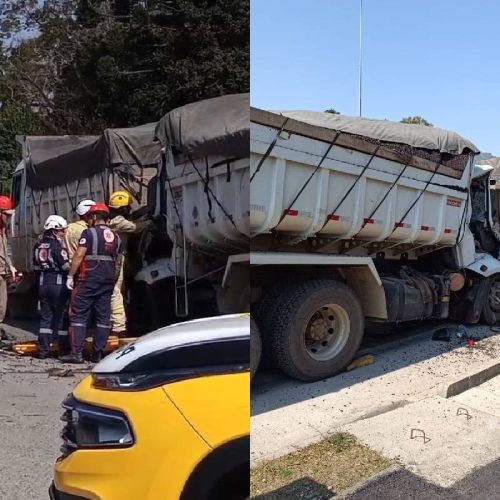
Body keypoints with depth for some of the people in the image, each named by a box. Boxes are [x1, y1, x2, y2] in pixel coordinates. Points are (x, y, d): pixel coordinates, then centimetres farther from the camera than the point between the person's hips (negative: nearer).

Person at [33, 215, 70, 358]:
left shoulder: (38, 245, 9)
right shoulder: (57, 246, -14)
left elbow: (36, 266, 14)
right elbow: (66, 266, -18)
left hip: (42, 284, 7)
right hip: (58, 285, -7)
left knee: (45, 316, 10)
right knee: (61, 317, 2)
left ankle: (43, 350, 12)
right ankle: (64, 349, 9)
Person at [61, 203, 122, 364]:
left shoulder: (89, 232, -4)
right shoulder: (116, 237, 15)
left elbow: (79, 256, -11)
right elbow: (118, 262, 17)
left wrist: (70, 276, -6)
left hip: (89, 280, -6)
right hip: (108, 281, 6)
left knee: (78, 315, 1)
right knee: (103, 317, 7)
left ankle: (77, 353, -2)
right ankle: (98, 353, 11)